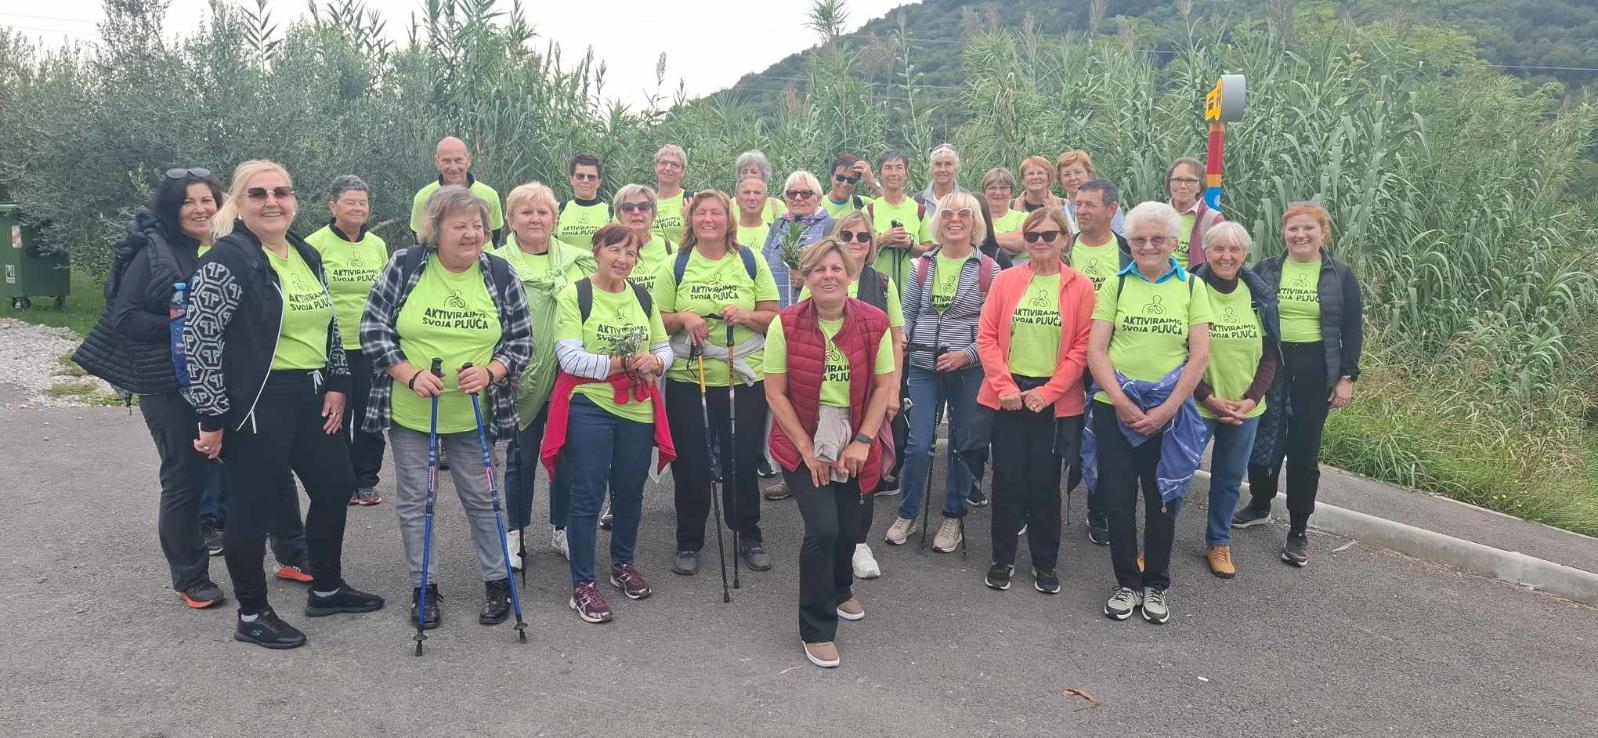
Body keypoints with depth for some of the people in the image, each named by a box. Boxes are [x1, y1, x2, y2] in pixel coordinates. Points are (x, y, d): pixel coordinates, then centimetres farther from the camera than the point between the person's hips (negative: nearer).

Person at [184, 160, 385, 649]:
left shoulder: (307, 256, 11)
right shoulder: (228, 260, -13)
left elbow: (327, 324, 19)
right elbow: (199, 341, -16)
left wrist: (336, 385, 9)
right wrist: (213, 417, -16)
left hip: (312, 397, 8)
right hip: (257, 403, -8)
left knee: (336, 487, 16)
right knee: (254, 508, 3)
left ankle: (326, 589, 34)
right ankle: (251, 614, 20)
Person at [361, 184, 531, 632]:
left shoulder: (501, 274, -2)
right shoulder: (405, 266, -7)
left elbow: (521, 339, 2)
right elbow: (373, 326, -4)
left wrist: (490, 371, -17)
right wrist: (409, 374, -16)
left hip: (472, 414, 0)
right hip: (410, 411, 0)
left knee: (481, 498, 8)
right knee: (414, 501, 8)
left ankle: (496, 581, 23)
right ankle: (424, 587, 23)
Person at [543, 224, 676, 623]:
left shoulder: (642, 296, 9)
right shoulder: (575, 294, -7)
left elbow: (664, 348, 11)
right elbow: (570, 358, -15)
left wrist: (654, 362, -12)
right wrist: (623, 363, -19)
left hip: (638, 409, 5)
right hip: (589, 407, -5)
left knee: (630, 491, 16)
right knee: (588, 497, -1)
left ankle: (623, 564, 37)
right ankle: (582, 586, 11)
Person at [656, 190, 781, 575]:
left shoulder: (751, 262, 3)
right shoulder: (675, 266, 4)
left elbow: (773, 316, 3)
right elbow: (658, 320, 5)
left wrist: (746, 315, -16)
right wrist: (682, 318, -15)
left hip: (745, 376, 0)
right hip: (688, 377, 0)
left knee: (743, 458, 8)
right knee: (690, 461, 6)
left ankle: (749, 536, 26)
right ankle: (688, 541, 22)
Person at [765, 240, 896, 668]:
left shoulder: (874, 323, -6)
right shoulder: (785, 324, -11)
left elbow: (884, 386, -1)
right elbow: (775, 393, -8)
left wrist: (862, 441, -10)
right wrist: (808, 450, -11)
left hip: (855, 444, 3)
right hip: (803, 444, -3)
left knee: (848, 528, 13)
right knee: (823, 527, -14)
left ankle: (839, 590, 48)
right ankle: (816, 629, 6)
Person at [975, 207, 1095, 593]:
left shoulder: (1081, 287, 0)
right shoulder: (1005, 280, 3)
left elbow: (1082, 347, -3)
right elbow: (986, 337, 1)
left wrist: (1048, 391, -11)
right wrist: (1004, 385, -10)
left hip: (1054, 399, -1)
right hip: (1008, 395, 1)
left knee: (1045, 482, 7)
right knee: (1007, 479, 6)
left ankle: (1045, 563, 21)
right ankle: (1003, 558, 21)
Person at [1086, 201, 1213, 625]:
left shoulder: (1192, 287, 3)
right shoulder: (1116, 285, 4)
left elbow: (1200, 355, -3)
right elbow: (1095, 350, -2)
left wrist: (1167, 409, -13)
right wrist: (1120, 401, -15)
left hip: (1170, 412, 0)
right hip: (1115, 409, 0)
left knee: (1162, 500, 9)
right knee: (1118, 499, 5)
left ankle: (1156, 585, 26)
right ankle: (1127, 583, 22)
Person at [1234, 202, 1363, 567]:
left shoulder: (1340, 276, 0)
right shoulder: (1265, 270, 3)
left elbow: (1352, 330, 1)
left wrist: (1347, 377, -5)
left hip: (1314, 371, -1)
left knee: (1303, 449, 3)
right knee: (1263, 439, 9)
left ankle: (1298, 531, 13)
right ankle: (1260, 506, 33)